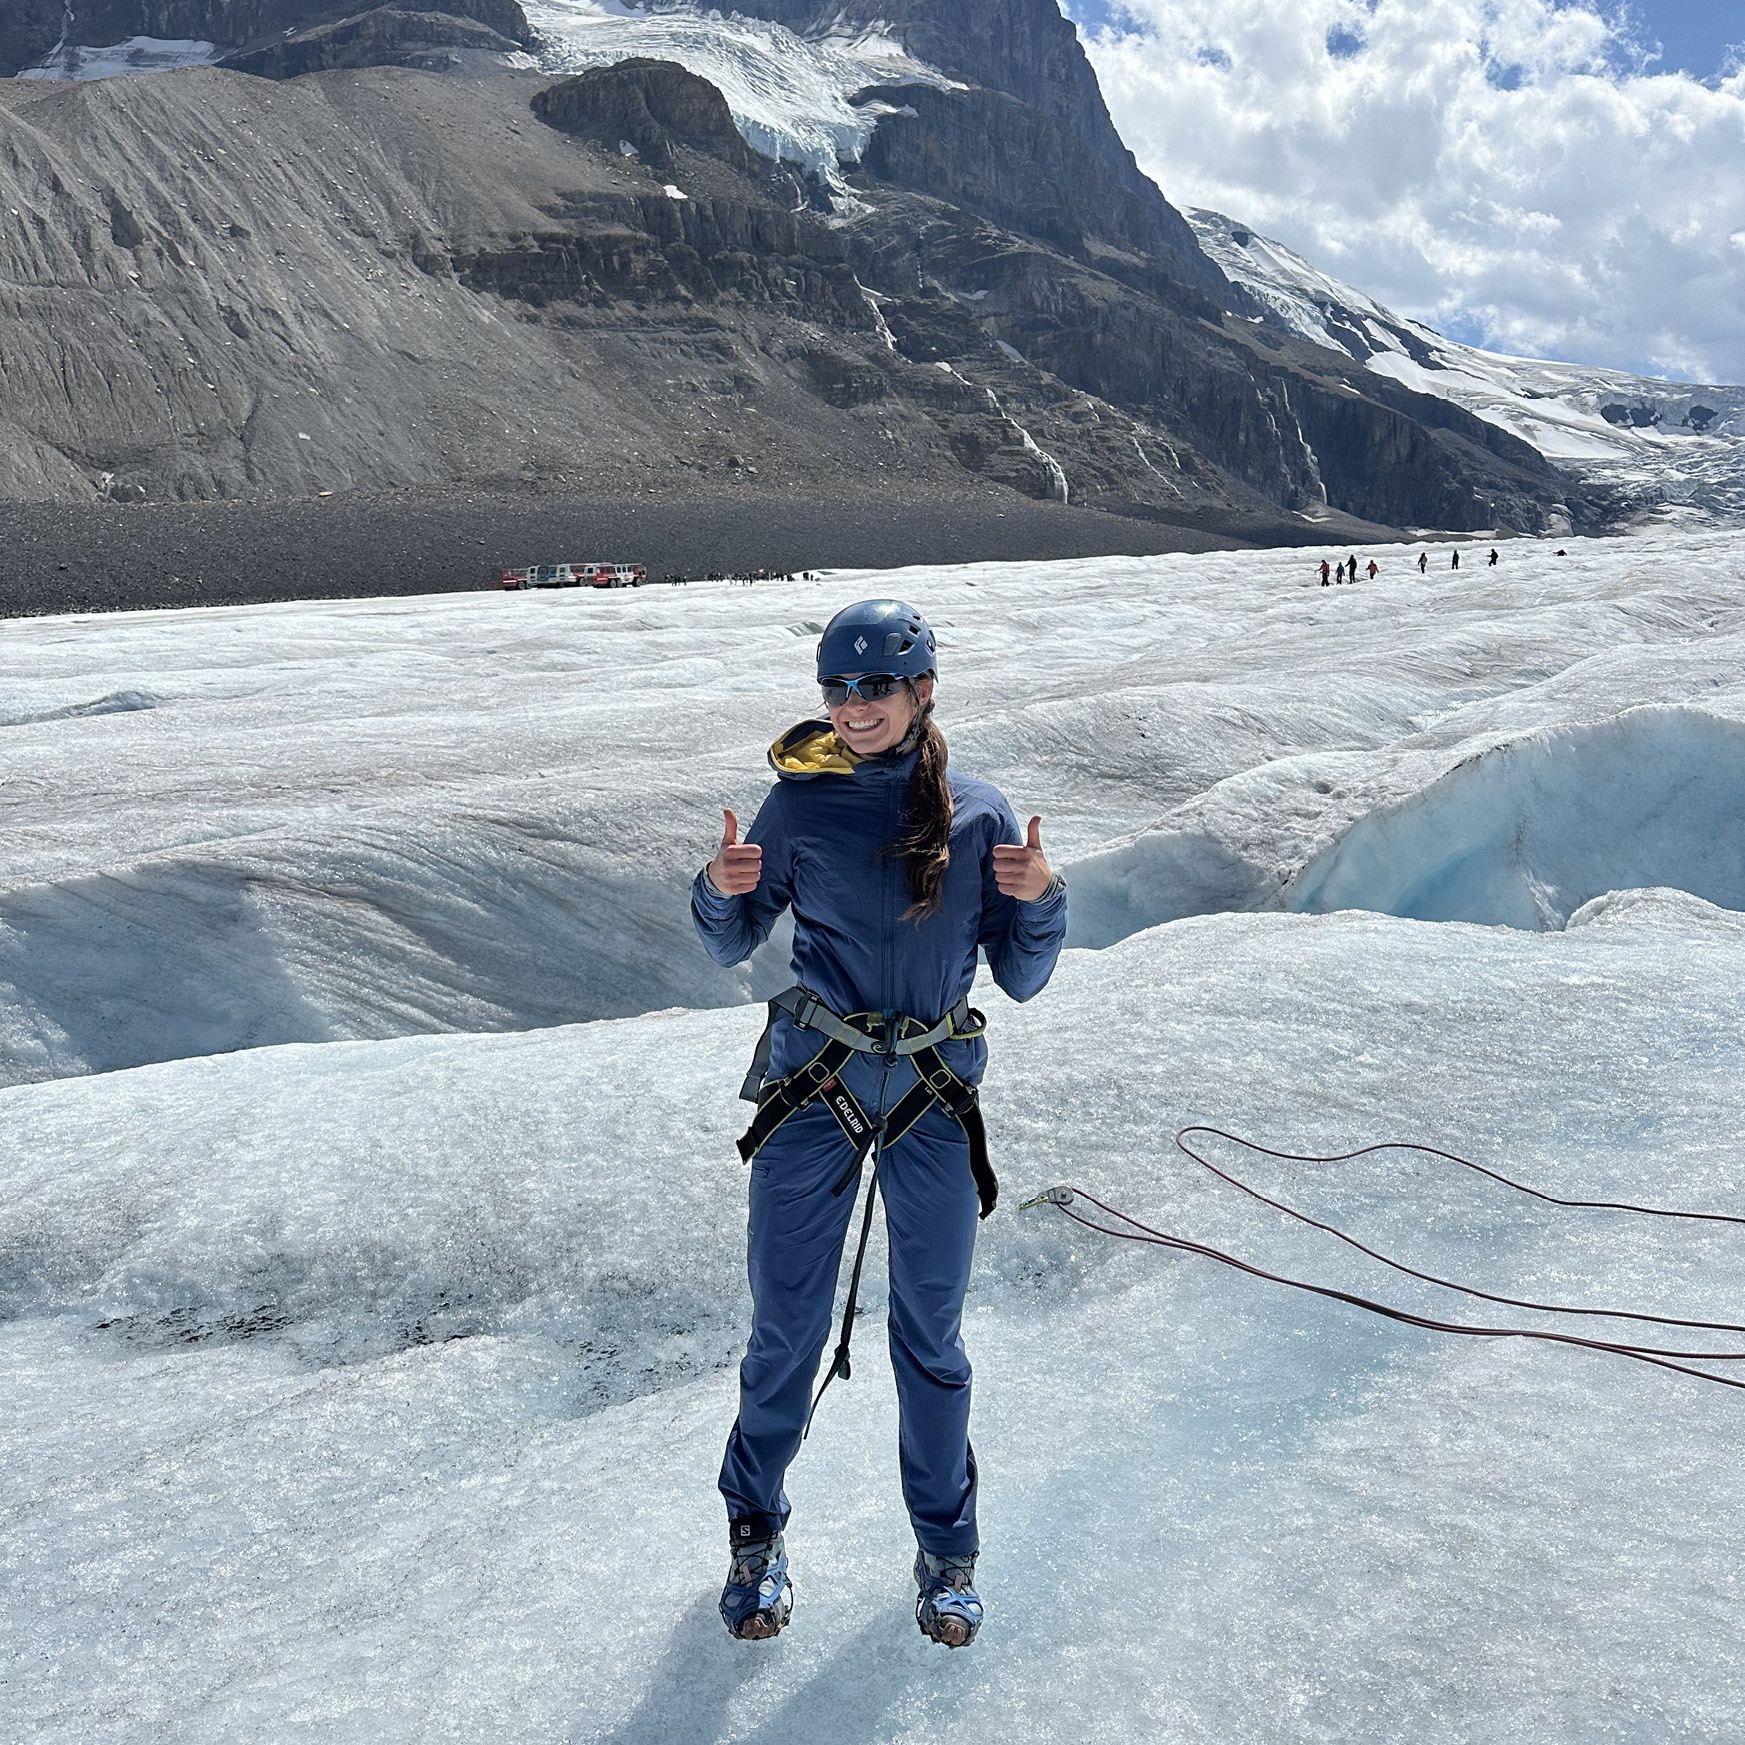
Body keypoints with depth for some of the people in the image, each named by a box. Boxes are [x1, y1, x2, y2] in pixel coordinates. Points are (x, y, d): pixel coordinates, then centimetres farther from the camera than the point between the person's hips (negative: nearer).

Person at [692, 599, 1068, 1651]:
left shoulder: (980, 817, 1)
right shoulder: (799, 806, 0)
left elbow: (1023, 980, 4)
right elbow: (734, 946, 9)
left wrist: (1041, 896, -14)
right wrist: (723, 890, -12)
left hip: (935, 1098, 1)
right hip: (813, 1089, 0)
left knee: (932, 1333, 10)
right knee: (788, 1326, 6)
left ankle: (948, 1552, 28)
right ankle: (756, 1528, 28)